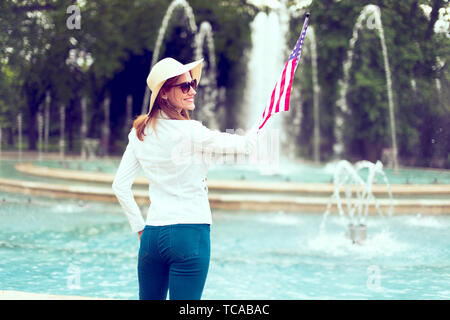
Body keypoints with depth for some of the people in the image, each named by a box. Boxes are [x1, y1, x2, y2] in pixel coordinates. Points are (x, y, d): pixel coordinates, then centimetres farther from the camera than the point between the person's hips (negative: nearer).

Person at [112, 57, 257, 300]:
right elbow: (246, 145, -6)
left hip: (152, 234, 6)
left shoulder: (140, 132, 6)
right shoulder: (189, 132, -12)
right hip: (190, 233, -6)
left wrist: (139, 227, 14)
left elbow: (120, 186, 8)